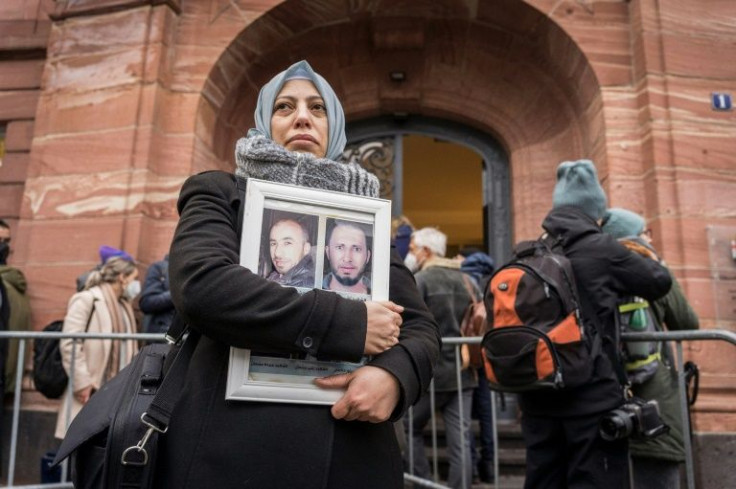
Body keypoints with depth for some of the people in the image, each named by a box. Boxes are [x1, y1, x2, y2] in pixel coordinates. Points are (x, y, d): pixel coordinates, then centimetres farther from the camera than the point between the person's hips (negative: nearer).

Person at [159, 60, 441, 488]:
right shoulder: (222, 194, 4)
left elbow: (420, 325, 8)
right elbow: (201, 285, -16)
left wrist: (395, 373, -15)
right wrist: (349, 323, -17)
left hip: (353, 454, 4)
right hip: (236, 450, -3)